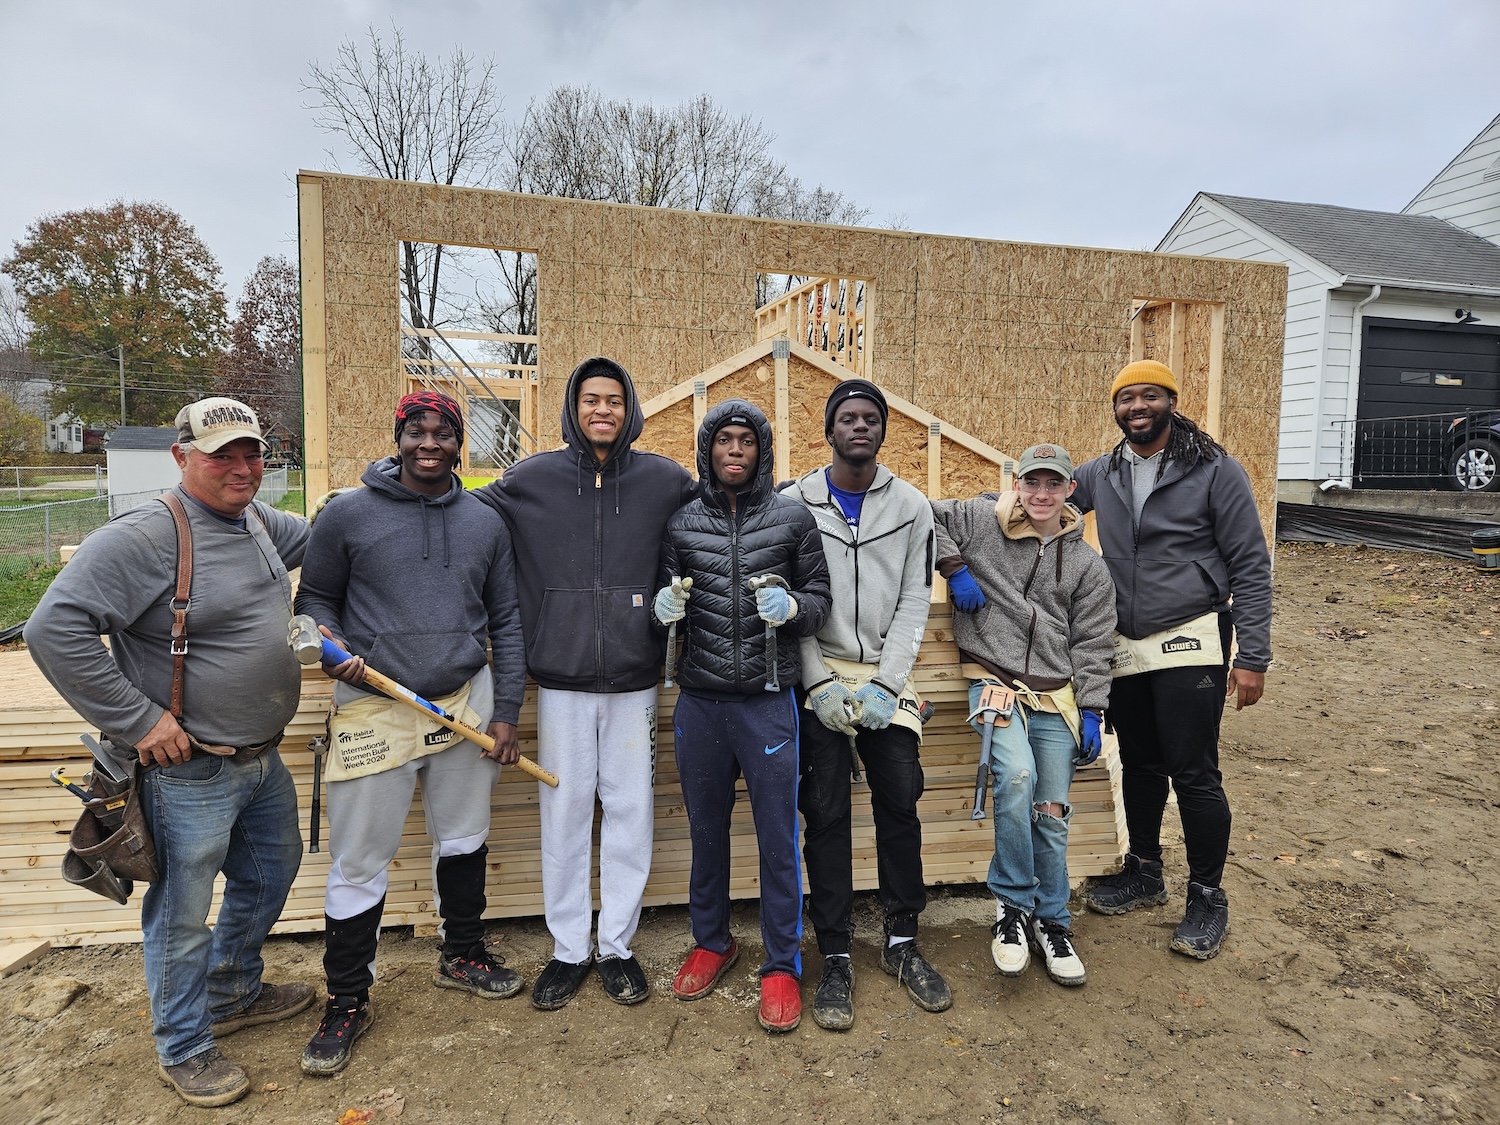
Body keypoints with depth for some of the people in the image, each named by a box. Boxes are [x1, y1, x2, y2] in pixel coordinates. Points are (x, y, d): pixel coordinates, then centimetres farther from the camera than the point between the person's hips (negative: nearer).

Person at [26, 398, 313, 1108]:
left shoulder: (258, 521, 5)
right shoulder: (142, 537, -20)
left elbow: (311, 538, 27)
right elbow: (54, 629, -25)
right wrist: (138, 721, -22)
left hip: (263, 760, 9)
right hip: (189, 773, -8)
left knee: (271, 871, 24)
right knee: (183, 914, 8)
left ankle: (234, 994, 48)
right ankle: (184, 1051, 31)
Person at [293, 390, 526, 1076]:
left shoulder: (486, 523, 6)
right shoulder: (348, 515, -3)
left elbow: (505, 623, 8)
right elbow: (315, 597, 7)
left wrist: (505, 713, 3)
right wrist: (333, 646, -15)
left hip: (466, 703, 3)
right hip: (374, 707, -3)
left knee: (463, 841, 18)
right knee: (358, 862, 3)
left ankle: (463, 955, 40)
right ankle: (347, 1001, 23)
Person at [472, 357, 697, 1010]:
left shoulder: (663, 480, 2)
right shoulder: (531, 479, 2)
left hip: (634, 681, 1)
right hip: (560, 681, 0)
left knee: (630, 812, 8)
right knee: (564, 814, 9)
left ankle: (616, 945, 26)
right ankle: (569, 950, 26)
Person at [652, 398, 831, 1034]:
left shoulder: (793, 520, 0)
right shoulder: (682, 526, 5)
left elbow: (821, 600, 4)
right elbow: (665, 607, 12)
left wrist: (792, 606, -17)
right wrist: (665, 609, -10)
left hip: (768, 701, -2)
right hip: (699, 703, 2)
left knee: (777, 837, 5)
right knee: (706, 830, 16)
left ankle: (781, 965, 22)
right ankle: (711, 942, 37)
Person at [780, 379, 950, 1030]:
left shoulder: (911, 506, 6)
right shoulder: (794, 503, 1)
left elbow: (914, 603, 2)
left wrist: (886, 683, -8)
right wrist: (818, 683, -10)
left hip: (886, 678, 2)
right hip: (820, 678, -1)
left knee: (900, 804, 4)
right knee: (827, 814, 1)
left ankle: (902, 941, 23)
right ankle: (836, 959, 13)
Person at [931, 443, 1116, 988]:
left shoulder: (1088, 566, 10)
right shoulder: (980, 522, 2)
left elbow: (1092, 646, 10)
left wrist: (1092, 712, 2)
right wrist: (954, 567, -5)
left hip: (1056, 698, 3)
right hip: (995, 682, -3)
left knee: (1053, 815, 1)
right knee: (1016, 776, -28)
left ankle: (1050, 921, 23)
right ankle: (1012, 905, -9)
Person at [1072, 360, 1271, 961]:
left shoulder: (1214, 470, -6)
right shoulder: (1099, 474, 7)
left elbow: (1251, 566, -7)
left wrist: (1252, 658, -12)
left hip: (1190, 643, -5)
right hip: (1125, 649, 5)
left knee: (1193, 774, -2)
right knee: (1140, 767, 16)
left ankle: (1207, 897, 17)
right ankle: (1144, 874, 34)